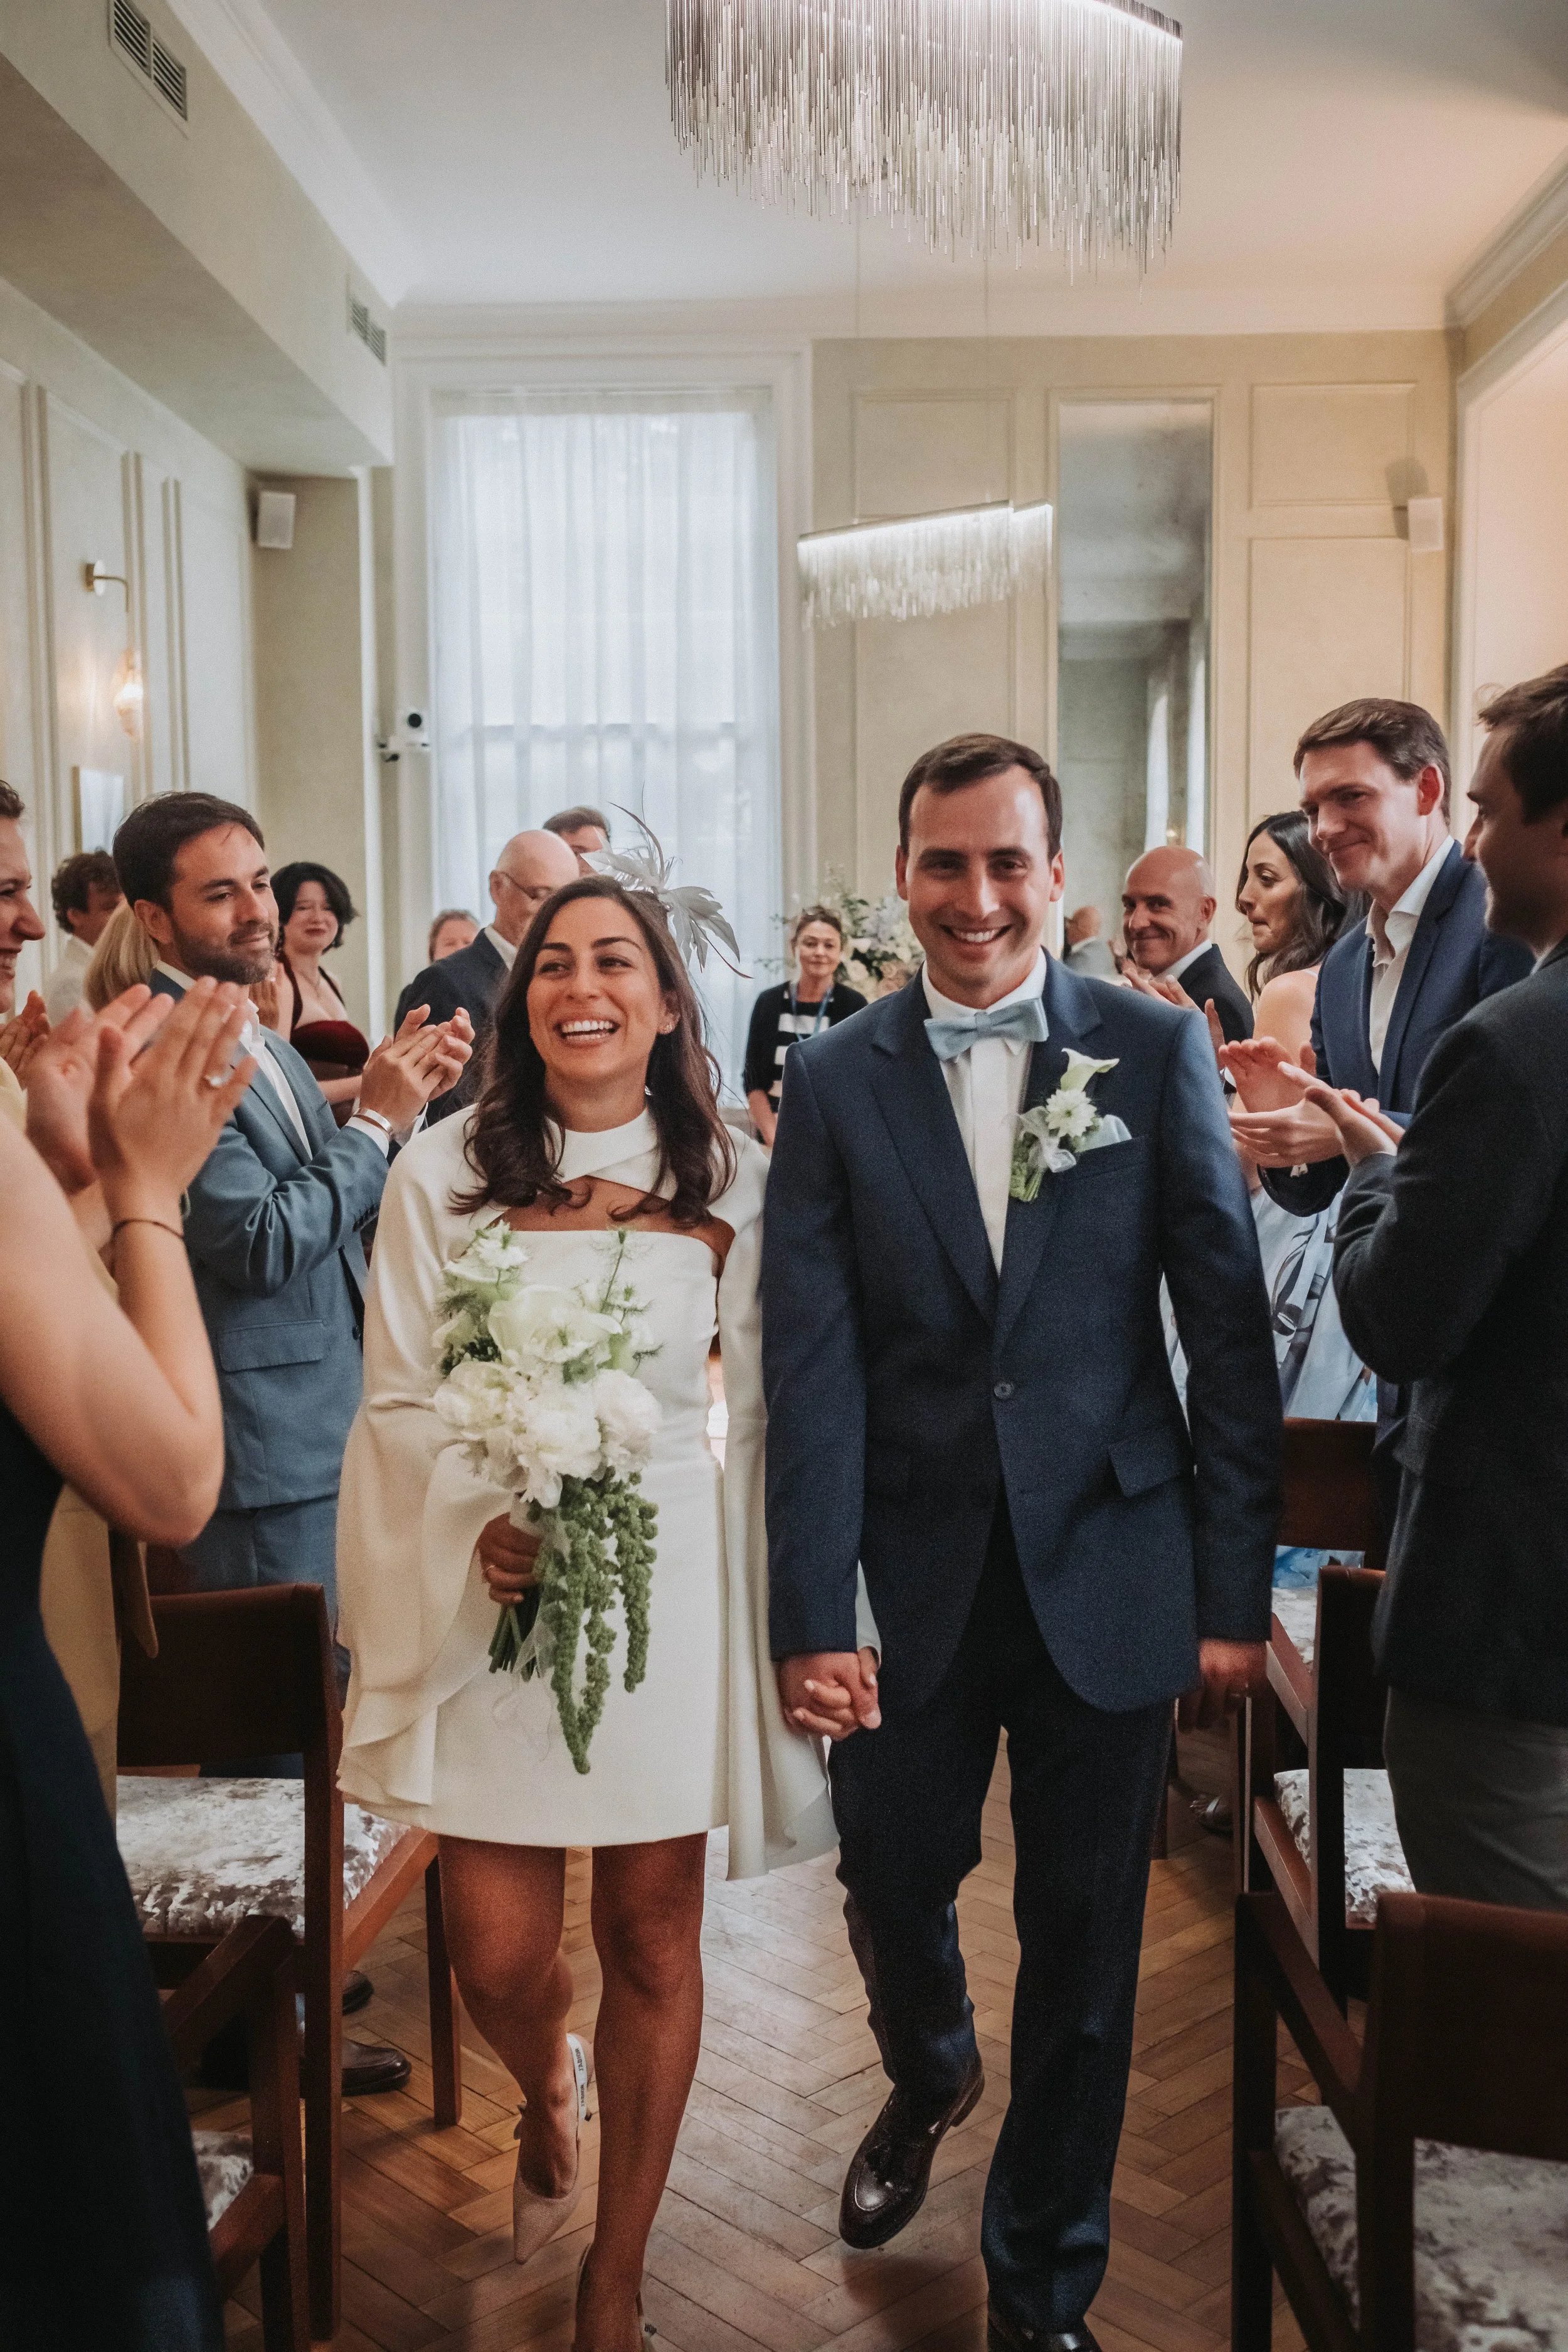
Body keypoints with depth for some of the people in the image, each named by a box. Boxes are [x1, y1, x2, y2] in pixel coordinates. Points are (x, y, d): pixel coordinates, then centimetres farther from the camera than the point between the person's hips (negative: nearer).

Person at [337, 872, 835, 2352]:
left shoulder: (730, 1181, -1)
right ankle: (545, 2098, 42)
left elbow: (759, 1409, 4)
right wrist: (482, 1521, -17)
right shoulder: (443, 1173, -3)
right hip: (494, 1591, 0)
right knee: (498, 1958, 3)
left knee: (651, 1943, 9)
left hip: (667, 1582, 1)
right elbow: (399, 1401, 0)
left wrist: (776, 1609, 1)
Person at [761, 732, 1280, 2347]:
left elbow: (1229, 1329, -3)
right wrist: (809, 1618, -13)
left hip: (1108, 1568, 0)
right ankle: (929, 2079, 53)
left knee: (1083, 1950, 11)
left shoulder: (1157, 1050, -3)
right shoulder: (834, 1081, -2)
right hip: (918, 1572, 1)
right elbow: (810, 1365, -7)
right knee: (889, 1882, 16)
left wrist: (1236, 1593, -4)